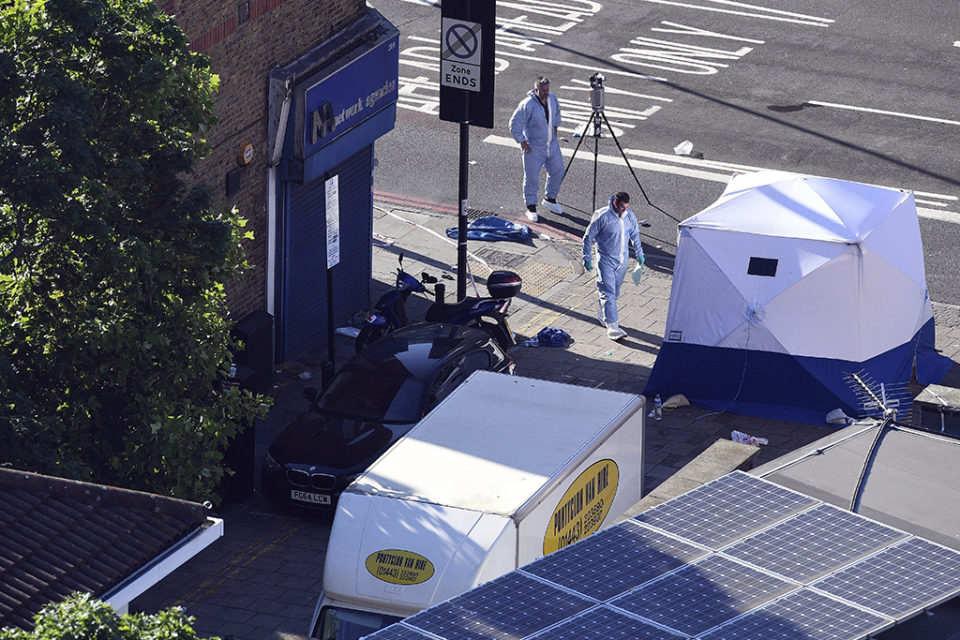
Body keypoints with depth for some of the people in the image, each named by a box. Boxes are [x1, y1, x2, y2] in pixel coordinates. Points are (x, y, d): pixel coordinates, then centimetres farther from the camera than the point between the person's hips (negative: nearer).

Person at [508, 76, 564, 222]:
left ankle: (550, 198, 36)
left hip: (552, 144, 6)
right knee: (532, 177, 0)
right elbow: (514, 125, -17)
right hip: (533, 147, -6)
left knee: (557, 171, 15)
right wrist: (523, 143, -15)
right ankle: (531, 207, 14)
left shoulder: (552, 99, -3)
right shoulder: (527, 105, -23)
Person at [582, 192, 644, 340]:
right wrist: (587, 259, -7)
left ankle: (603, 315, 37)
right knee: (608, 292, -11)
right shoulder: (602, 216, -19)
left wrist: (639, 254, 19)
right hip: (605, 260, -6)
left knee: (615, 292, 16)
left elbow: (635, 235, 15)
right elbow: (589, 237, -10)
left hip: (622, 260, 6)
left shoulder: (630, 216, -3)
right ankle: (612, 326, -14)